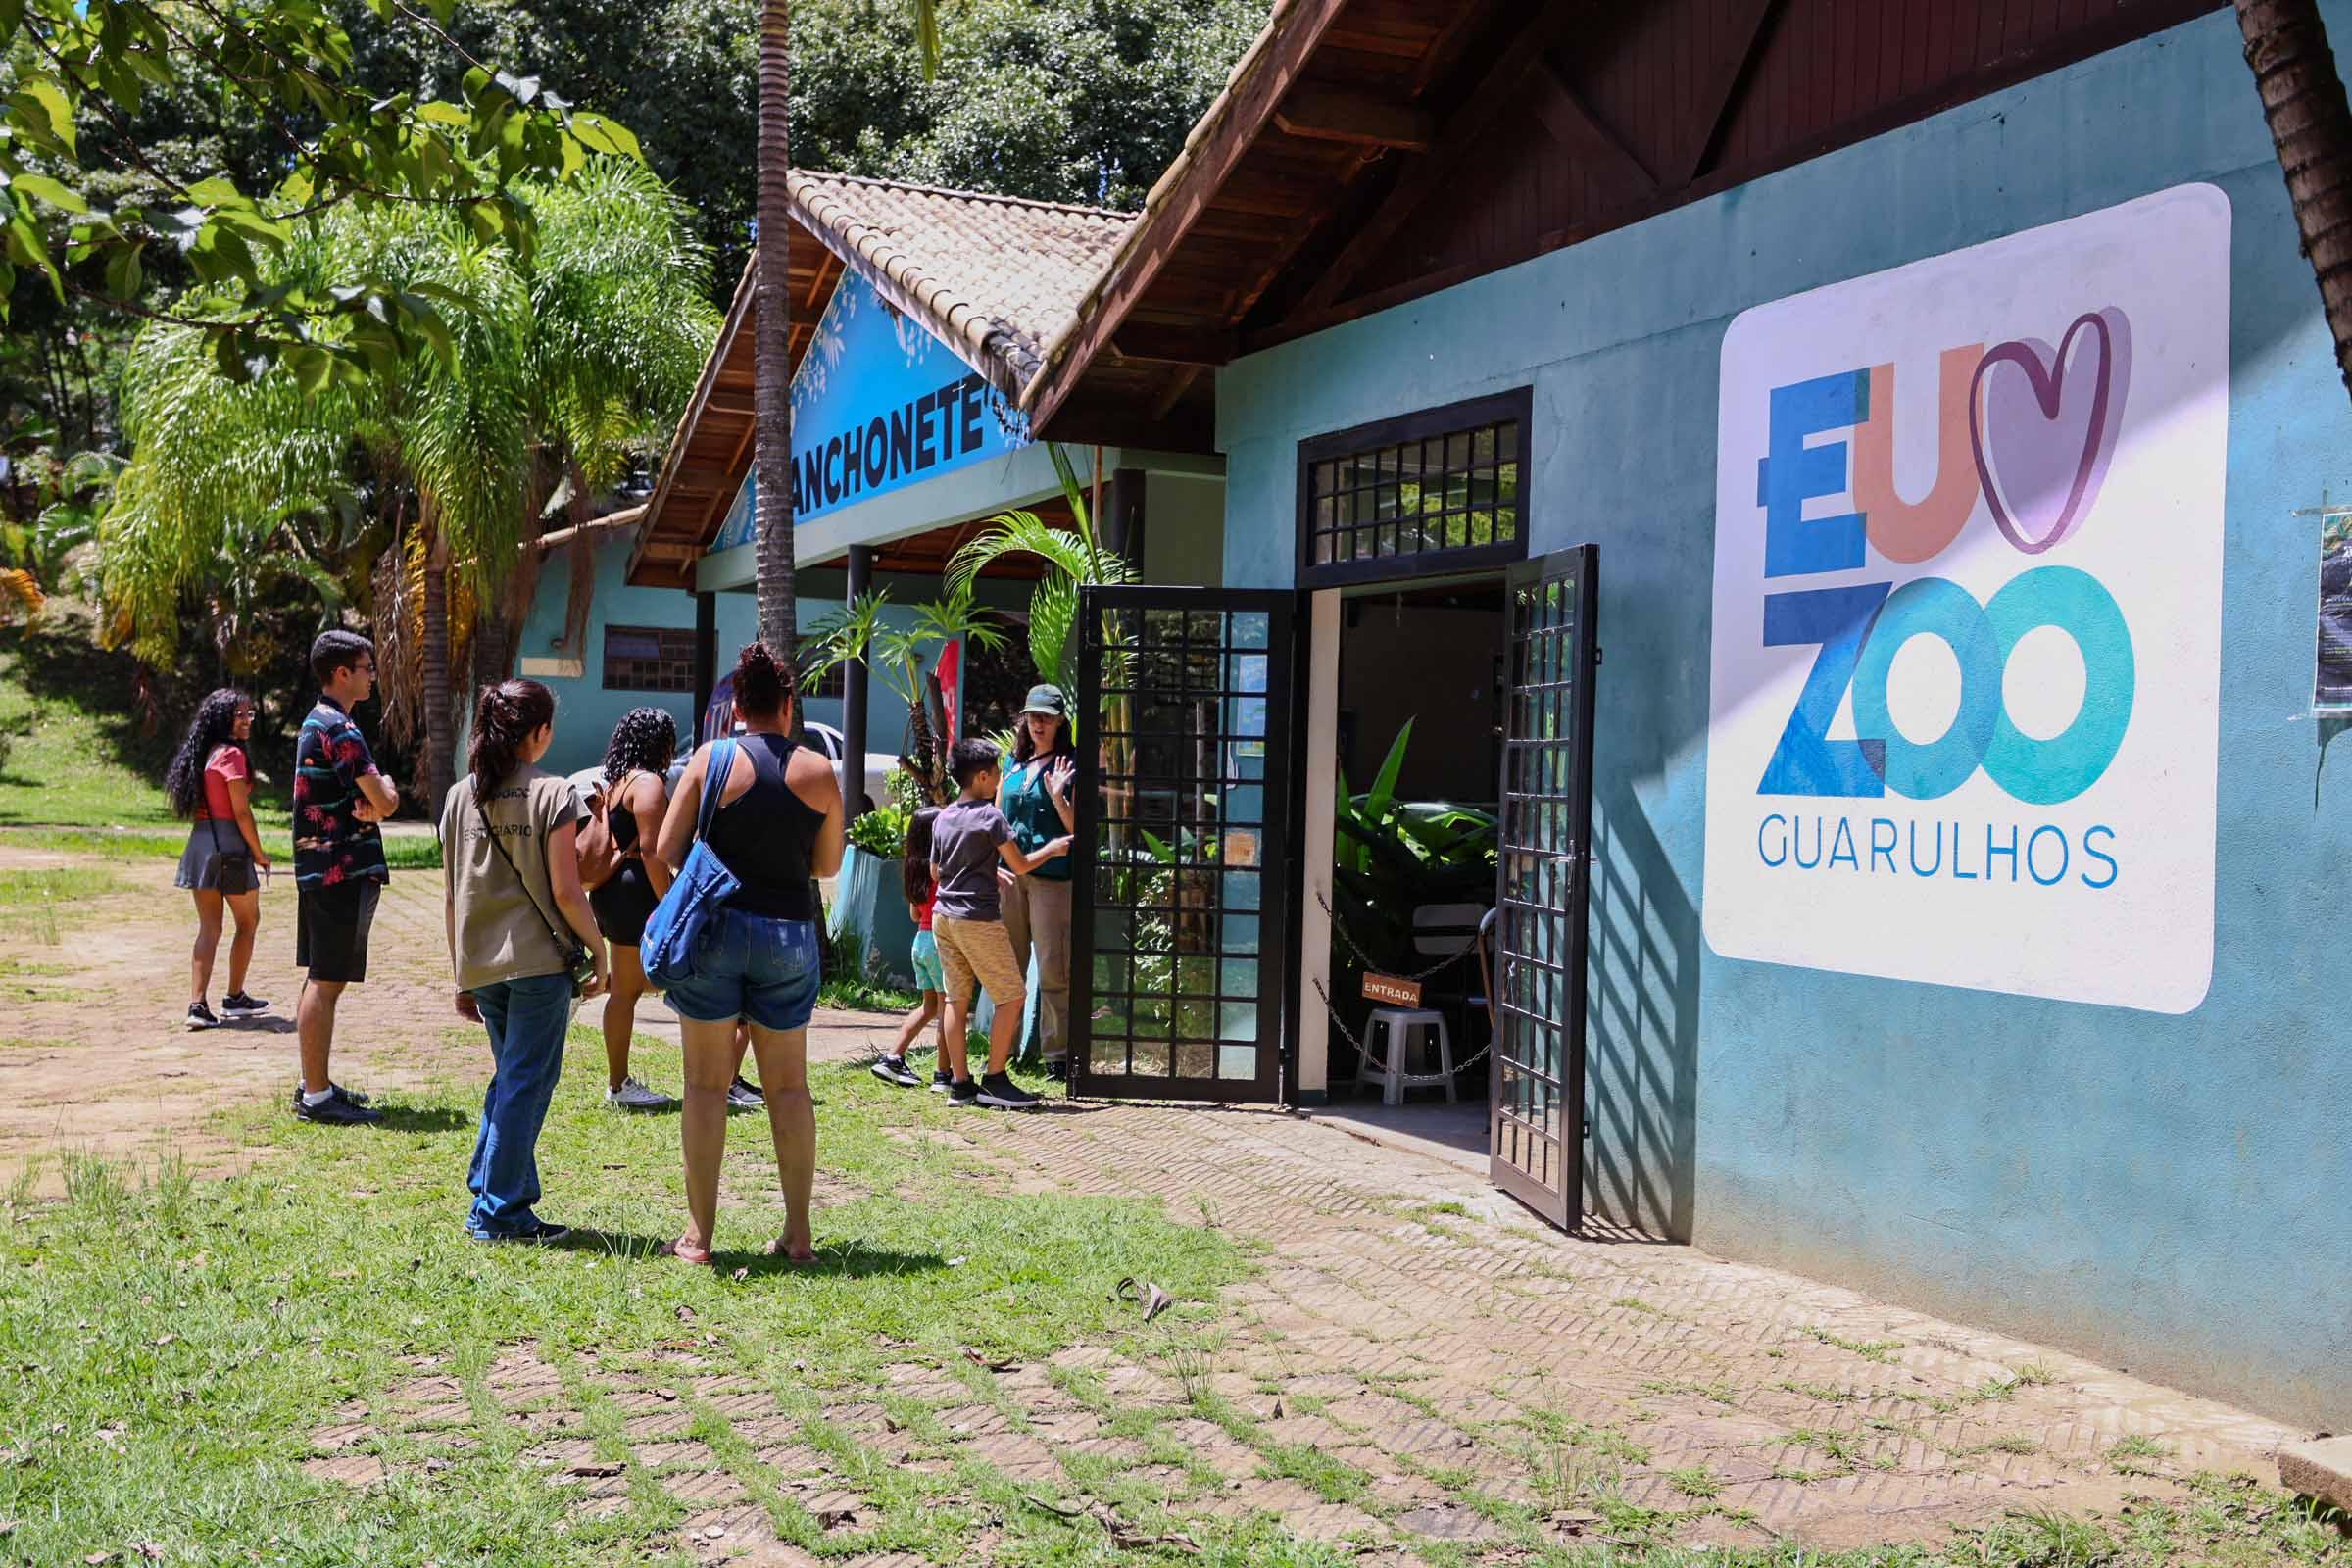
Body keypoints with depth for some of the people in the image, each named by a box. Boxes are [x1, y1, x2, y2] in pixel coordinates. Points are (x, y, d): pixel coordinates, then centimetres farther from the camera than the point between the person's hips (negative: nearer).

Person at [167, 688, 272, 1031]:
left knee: (208, 928, 7)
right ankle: (235, 998, 21)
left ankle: (198, 1004, -3)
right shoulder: (231, 754, -13)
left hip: (199, 842, 7)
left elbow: (197, 807, 13)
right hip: (228, 845, -7)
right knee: (248, 922, 12)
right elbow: (241, 812, -15)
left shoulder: (202, 754, 12)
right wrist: (259, 853, -4)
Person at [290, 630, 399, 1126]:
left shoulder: (315, 723, 16)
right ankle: (316, 1096, -3)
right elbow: (385, 803, -19)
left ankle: (314, 1084, 24)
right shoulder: (340, 730, -16)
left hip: (318, 868, 11)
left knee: (319, 979, 16)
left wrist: (364, 803, -8)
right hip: (343, 871, -11)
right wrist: (387, 789, 3)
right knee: (326, 982, -7)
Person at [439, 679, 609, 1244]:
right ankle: (499, 1212, 6)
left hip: (479, 962, 6)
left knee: (509, 1077, 20)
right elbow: (564, 890, -13)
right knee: (526, 1082, 2)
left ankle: (489, 1197, 23)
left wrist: (461, 976, 16)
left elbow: (451, 895, 9)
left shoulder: (460, 796, 7)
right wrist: (599, 951, -1)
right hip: (538, 961, -6)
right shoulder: (552, 794, -9)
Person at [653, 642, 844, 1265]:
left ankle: (699, 1234, 8)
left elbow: (665, 851, -4)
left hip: (716, 926, -2)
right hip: (790, 932, 2)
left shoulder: (710, 759, -4)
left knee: (707, 1085, 5)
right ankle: (799, 1232, 13)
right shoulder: (819, 771, 1)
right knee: (789, 1086, 10)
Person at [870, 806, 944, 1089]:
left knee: (929, 1006, 18)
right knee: (947, 1007, 0)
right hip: (940, 940, -8)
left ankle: (892, 1058, 16)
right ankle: (943, 1073, 2)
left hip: (921, 938, 8)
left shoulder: (913, 867, 9)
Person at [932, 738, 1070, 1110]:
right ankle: (995, 1081, 1)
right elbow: (1021, 866, -8)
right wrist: (1053, 848, 8)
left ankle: (959, 1083, 9)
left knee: (957, 999, 9)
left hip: (943, 915, 8)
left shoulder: (943, 818, 11)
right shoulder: (990, 816, -11)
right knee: (1012, 997, 1)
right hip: (978, 919, -8)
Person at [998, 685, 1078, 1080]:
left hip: (1053, 876, -5)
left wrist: (1058, 797, -20)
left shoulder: (1070, 766, -1)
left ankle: (1057, 1056, 1)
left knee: (1053, 970, -4)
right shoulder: (1014, 763, 15)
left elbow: (1078, 829, -5)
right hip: (1010, 876, 5)